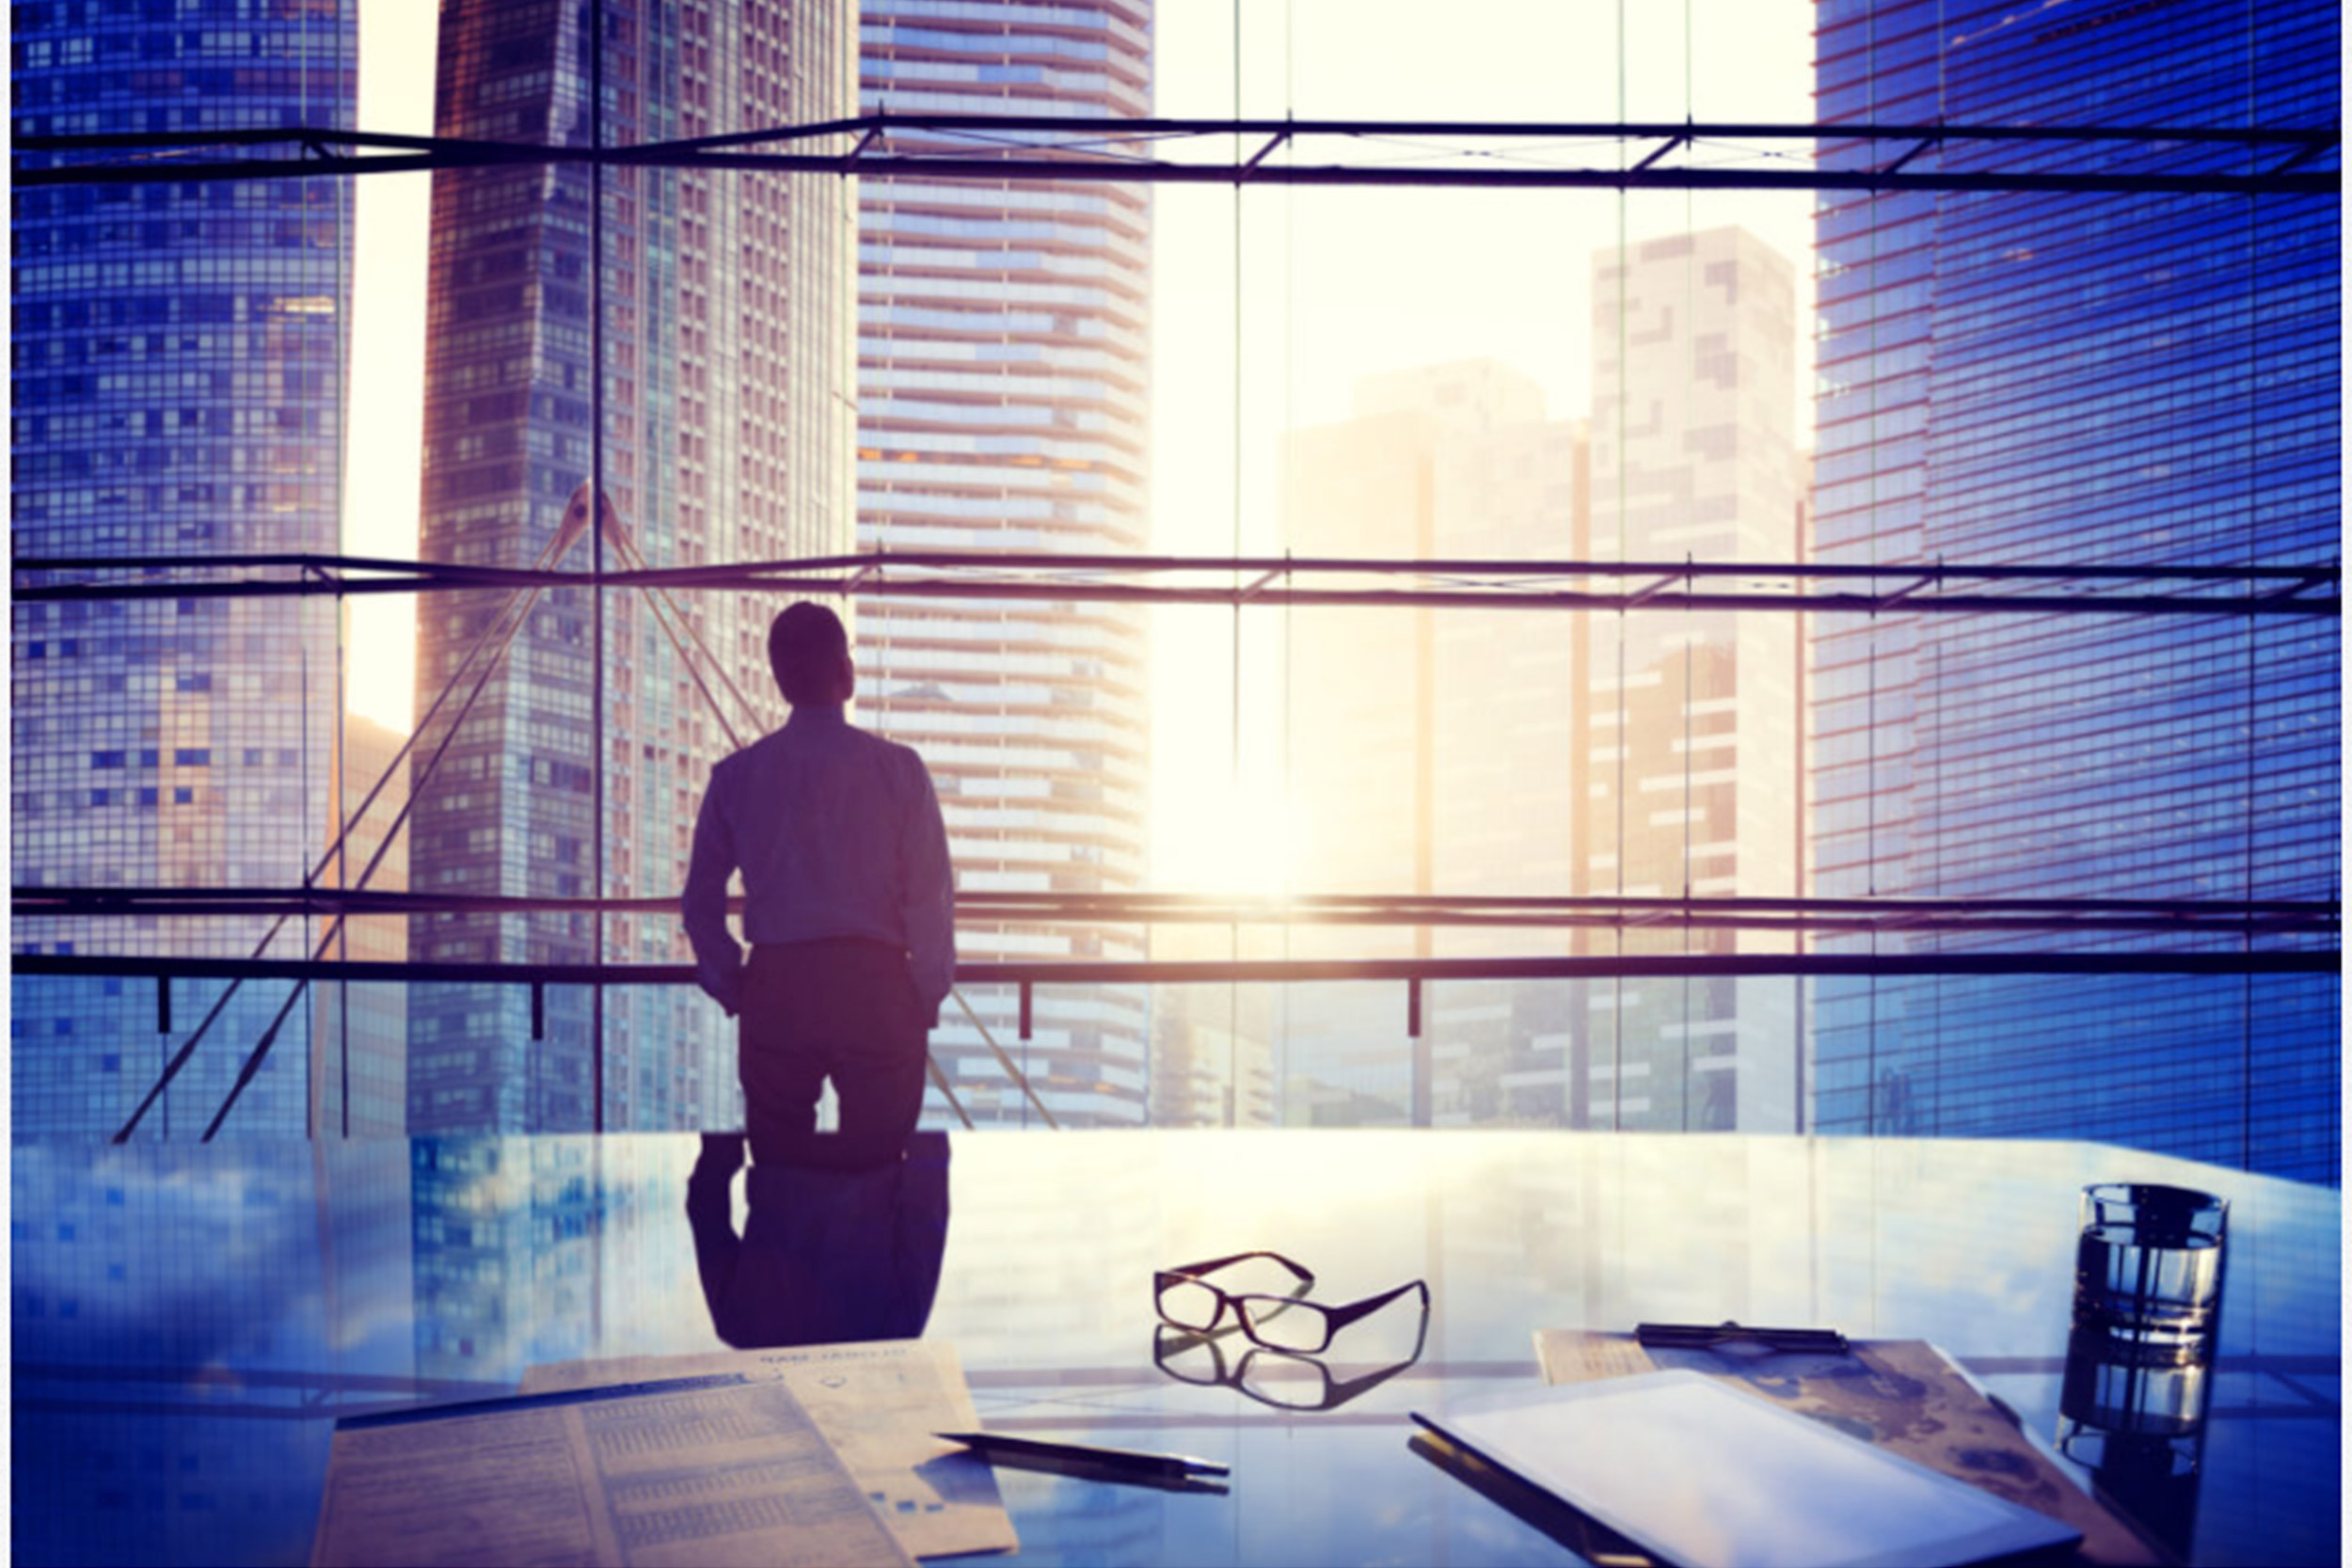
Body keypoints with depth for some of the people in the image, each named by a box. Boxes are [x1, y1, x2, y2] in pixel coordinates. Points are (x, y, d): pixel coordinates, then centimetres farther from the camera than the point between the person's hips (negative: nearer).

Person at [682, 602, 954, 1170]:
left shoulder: (735, 776, 5)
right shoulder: (898, 769, -3)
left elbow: (701, 902, 8)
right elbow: (930, 898, -3)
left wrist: (733, 990, 16)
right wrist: (927, 997, 6)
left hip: (776, 991, 2)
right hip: (876, 986, -2)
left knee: (779, 1163, 10)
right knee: (879, 1161, 5)